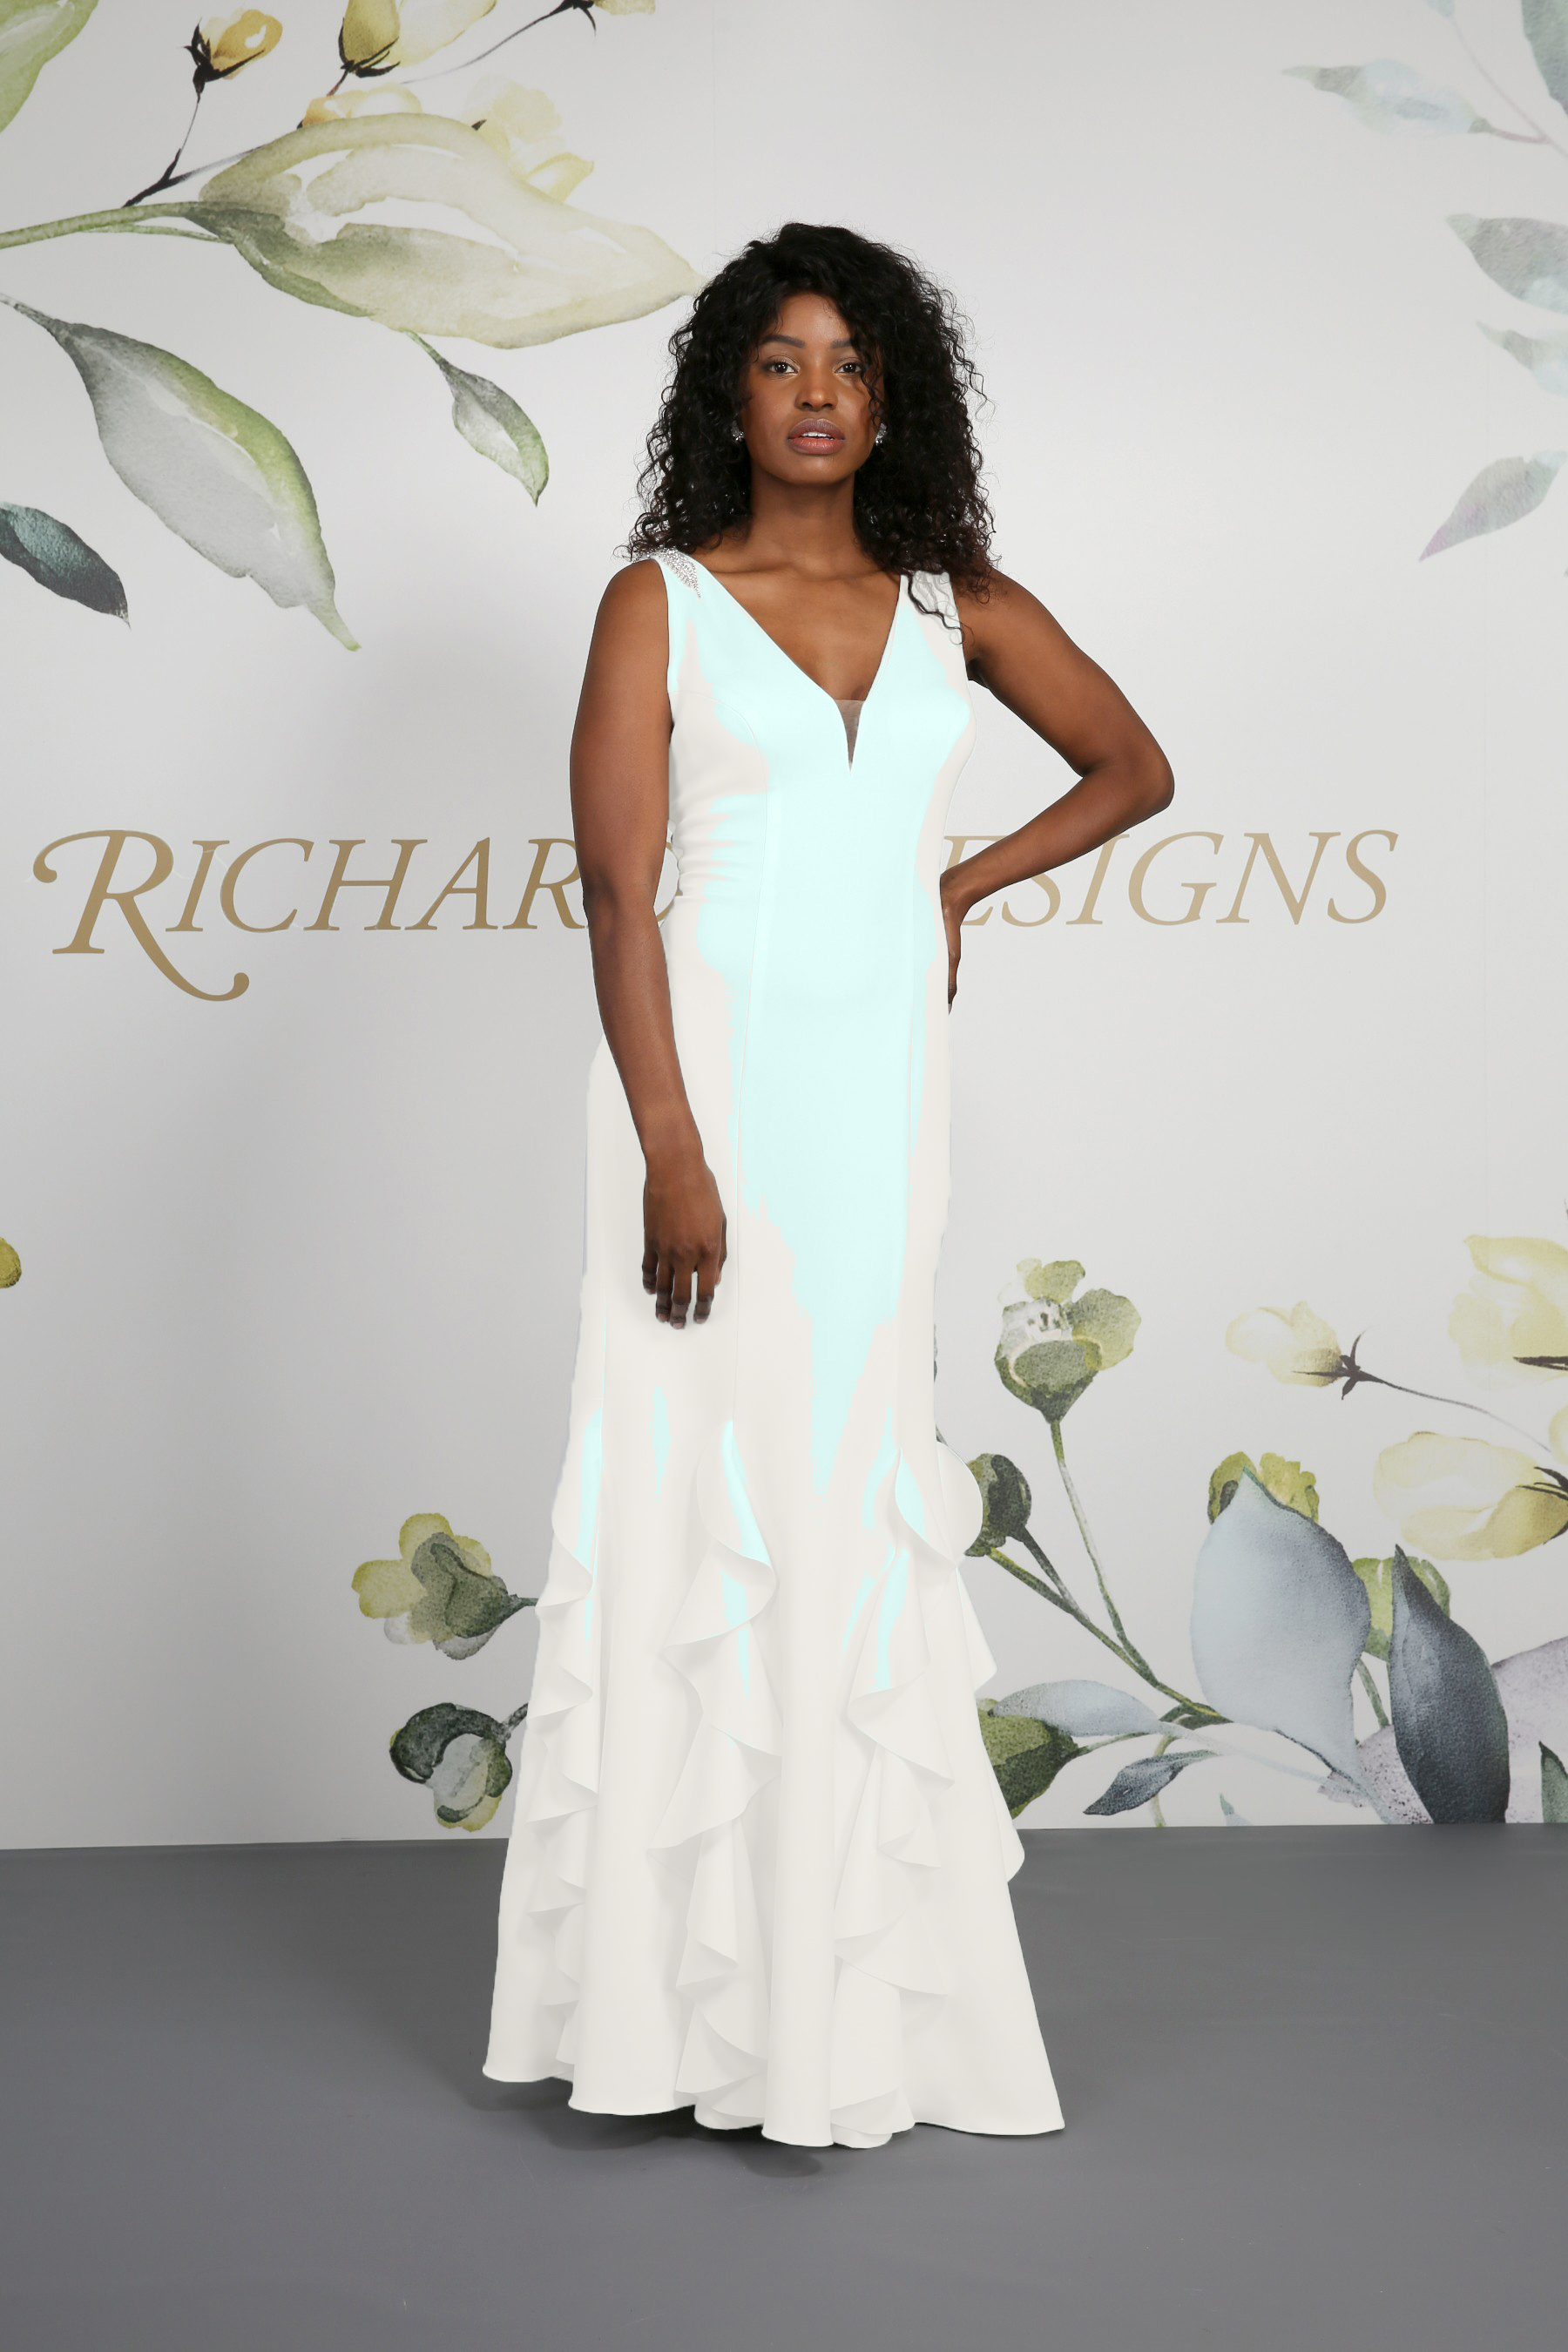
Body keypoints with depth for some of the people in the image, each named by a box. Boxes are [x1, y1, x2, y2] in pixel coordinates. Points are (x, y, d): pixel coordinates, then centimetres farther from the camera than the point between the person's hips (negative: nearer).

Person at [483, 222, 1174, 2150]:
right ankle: (679, 1986, 7)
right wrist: (671, 1152, -17)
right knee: (698, 1483, -3)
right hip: (710, 1068, -3)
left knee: (845, 1495, 6)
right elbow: (617, 889, -8)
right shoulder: (660, 600, 0)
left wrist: (960, 888, 9)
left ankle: (844, 1986, 15)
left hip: (879, 1083, 3)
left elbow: (1133, 768, 22)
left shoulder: (956, 604, 10)